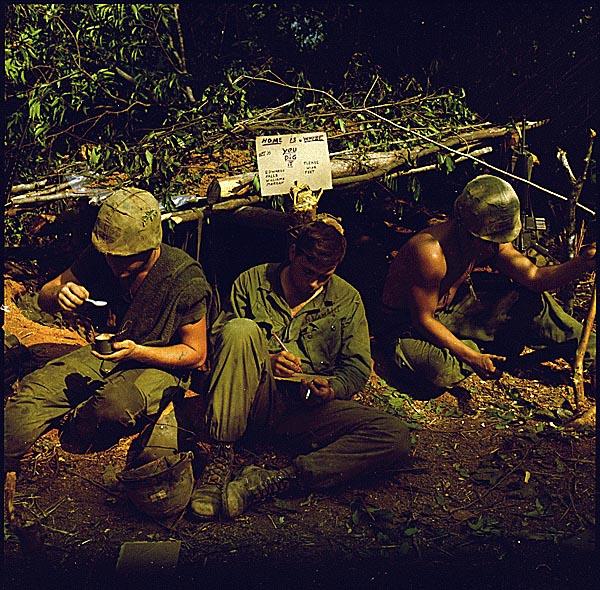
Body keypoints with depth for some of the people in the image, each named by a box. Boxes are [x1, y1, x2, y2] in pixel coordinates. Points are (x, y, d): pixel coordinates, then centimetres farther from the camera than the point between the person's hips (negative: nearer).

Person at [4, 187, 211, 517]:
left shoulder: (185, 279, -24)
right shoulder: (99, 256, -11)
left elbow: (196, 353, -13)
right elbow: (44, 296, 2)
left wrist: (137, 352, -28)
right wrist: (59, 295, -24)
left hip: (160, 364, -4)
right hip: (107, 353, 5)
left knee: (115, 403, -35)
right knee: (33, 388, -18)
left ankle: (73, 430, -3)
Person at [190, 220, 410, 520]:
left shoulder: (347, 300, 11)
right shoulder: (252, 281, 8)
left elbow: (357, 366, 9)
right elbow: (217, 339, 5)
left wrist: (332, 388, -14)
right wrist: (262, 361, -14)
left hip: (307, 408, 2)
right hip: (254, 396, -1)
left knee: (395, 435, -24)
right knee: (241, 329, -31)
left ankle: (269, 481, -32)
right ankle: (220, 458, -28)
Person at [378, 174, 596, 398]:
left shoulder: (491, 242, -9)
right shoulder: (431, 254, -35)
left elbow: (535, 277, -10)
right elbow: (423, 320, -28)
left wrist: (581, 264, -27)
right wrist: (472, 358, -30)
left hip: (450, 310, 7)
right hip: (410, 326, -7)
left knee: (528, 296, -2)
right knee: (440, 373, -39)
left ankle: (590, 353, 15)